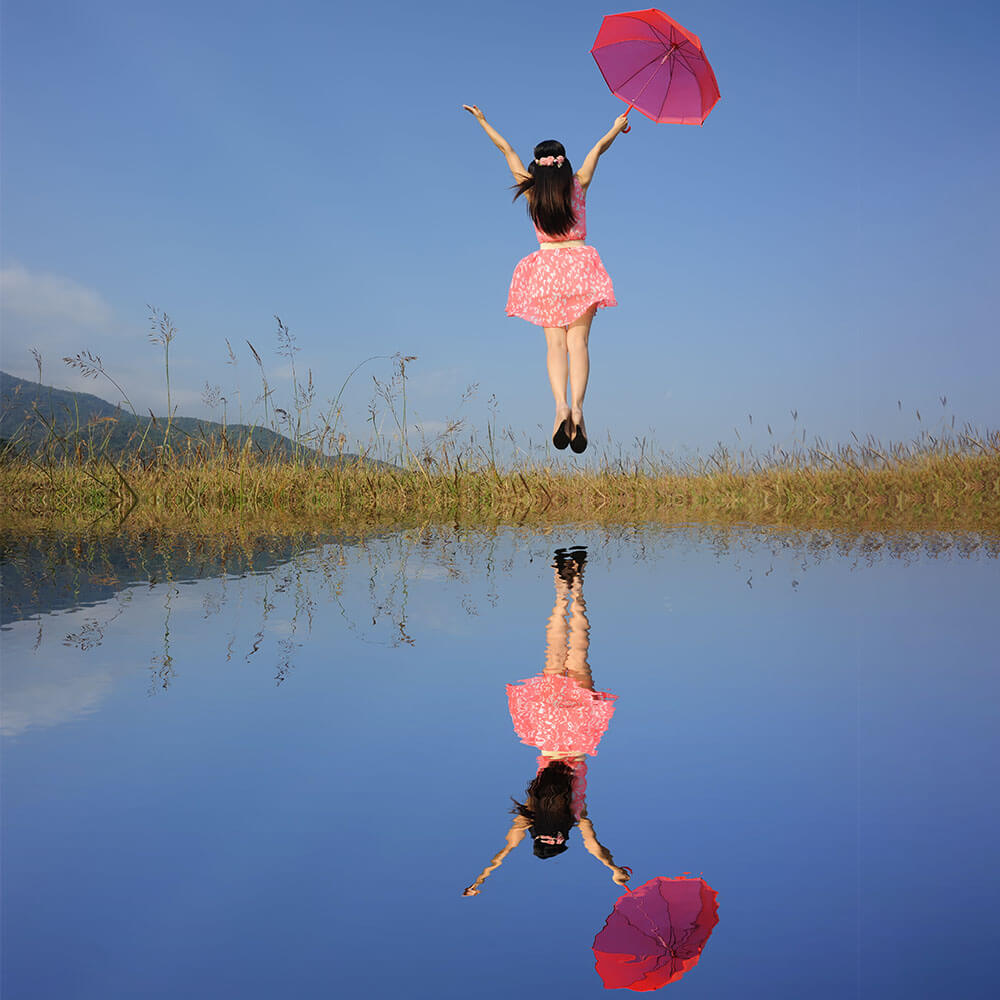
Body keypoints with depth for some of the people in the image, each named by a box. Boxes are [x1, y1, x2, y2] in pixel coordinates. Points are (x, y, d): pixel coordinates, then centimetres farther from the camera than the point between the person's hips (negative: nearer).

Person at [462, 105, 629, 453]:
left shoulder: (532, 189, 4)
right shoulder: (578, 185, 4)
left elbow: (506, 148, 15)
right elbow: (600, 147, 21)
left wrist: (483, 121, 25)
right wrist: (617, 127, 37)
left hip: (547, 266, 0)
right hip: (579, 263, 0)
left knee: (555, 343, -3)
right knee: (577, 341, -7)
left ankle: (561, 404, -26)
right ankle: (577, 406, -27)